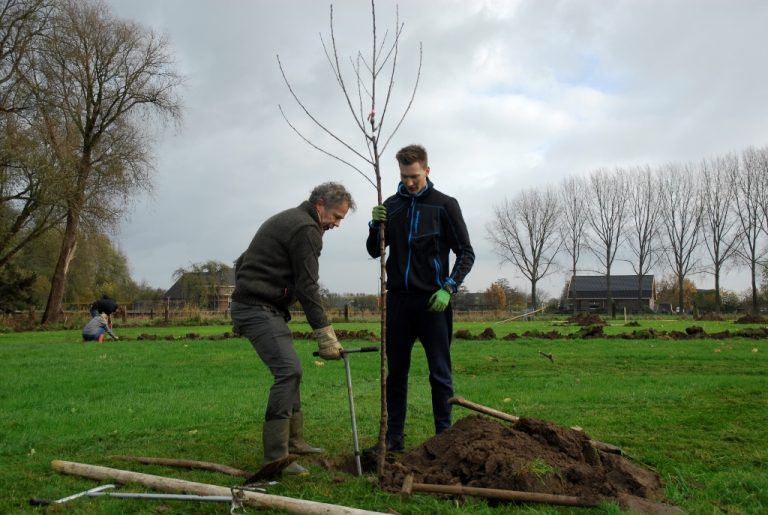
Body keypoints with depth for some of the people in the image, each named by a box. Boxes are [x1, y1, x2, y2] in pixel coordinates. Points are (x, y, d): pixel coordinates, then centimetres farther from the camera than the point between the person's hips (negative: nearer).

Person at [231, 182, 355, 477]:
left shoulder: (288, 220, 21)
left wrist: (245, 293, 22)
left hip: (252, 304, 11)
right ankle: (275, 458, -16)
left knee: (289, 371, 14)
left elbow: (242, 262, 23)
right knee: (288, 370, -17)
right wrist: (325, 334, -15)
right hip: (260, 309, -11)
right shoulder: (306, 229, -11)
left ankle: (293, 441, 23)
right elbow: (307, 287, -17)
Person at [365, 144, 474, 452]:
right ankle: (394, 436, 19)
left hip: (432, 301, -3)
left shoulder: (445, 205, -1)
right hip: (398, 299, 4)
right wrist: (375, 225, -8)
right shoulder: (391, 205, 9)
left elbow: (466, 253, -1)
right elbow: (374, 252, 11)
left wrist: (449, 288, -13)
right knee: (395, 373, 9)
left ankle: (444, 435, 13)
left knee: (440, 373, 3)